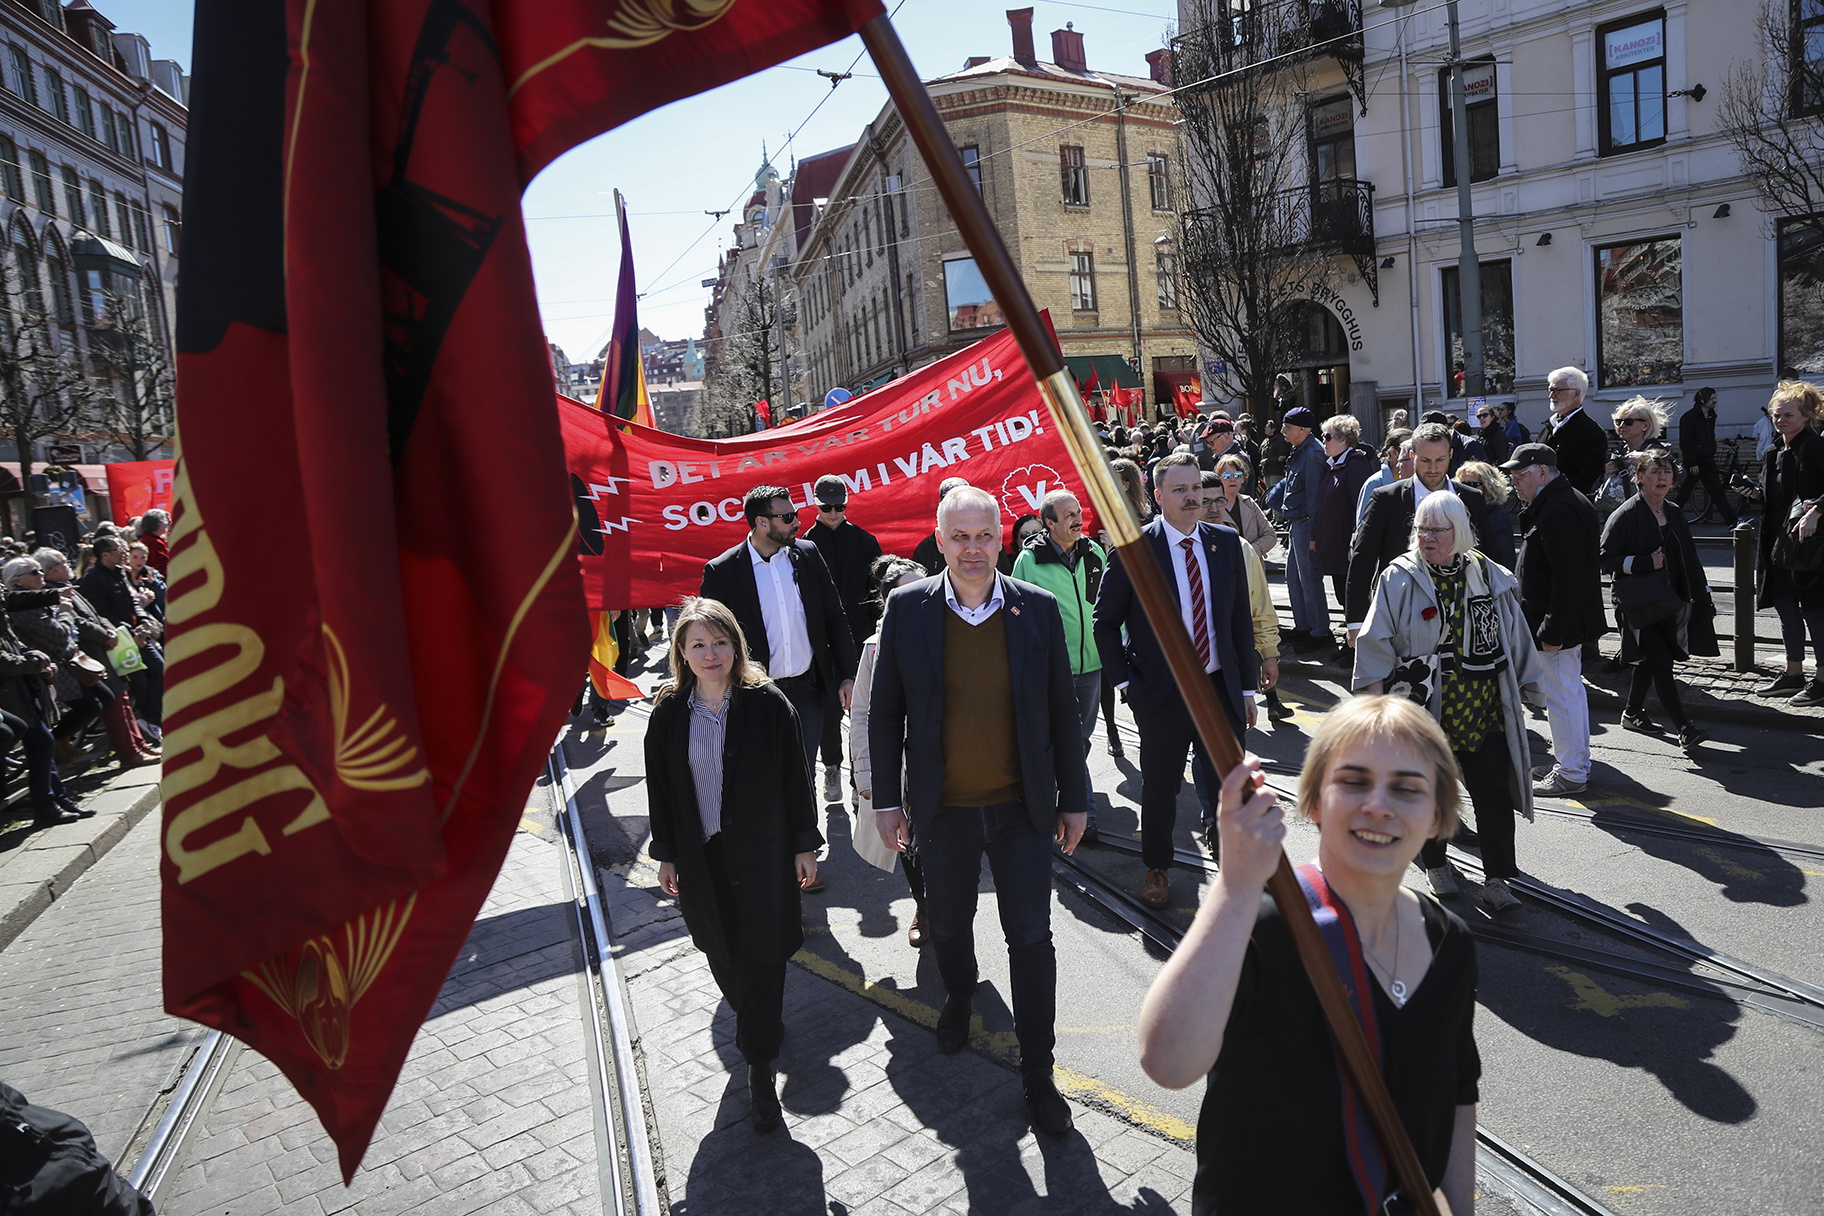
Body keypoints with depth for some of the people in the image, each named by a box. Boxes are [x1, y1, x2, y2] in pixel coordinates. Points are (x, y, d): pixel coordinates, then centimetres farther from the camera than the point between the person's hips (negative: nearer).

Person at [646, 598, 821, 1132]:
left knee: (761, 958, 2)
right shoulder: (669, 713, -2)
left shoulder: (768, 703, -10)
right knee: (724, 957, 15)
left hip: (763, 853, -3)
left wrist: (805, 845, -3)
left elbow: (794, 779, -5)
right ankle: (763, 1029, 42)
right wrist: (666, 854, 8)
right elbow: (660, 788, 5)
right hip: (700, 858, 3)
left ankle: (759, 1068, 17)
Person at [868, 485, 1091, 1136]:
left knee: (1031, 936, 7)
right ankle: (959, 997, 52)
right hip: (943, 810, 1)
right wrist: (886, 799, 0)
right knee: (948, 924, 20)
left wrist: (1074, 797, 3)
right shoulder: (907, 608, -7)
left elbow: (1062, 711, 1)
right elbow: (886, 712, -1)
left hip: (1023, 807, 0)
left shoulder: (1037, 608, -6)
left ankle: (1037, 1071, 25)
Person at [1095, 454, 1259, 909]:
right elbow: (1105, 621, -2)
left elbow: (1241, 618, 9)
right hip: (1162, 693, -3)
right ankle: (1157, 869, 32)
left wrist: (1247, 685, 8)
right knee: (1159, 787, 10)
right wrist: (1126, 682, -7)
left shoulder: (1226, 542, 4)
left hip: (1221, 687, 3)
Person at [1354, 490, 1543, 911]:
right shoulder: (1399, 578, -4)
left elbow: (1514, 637, 13)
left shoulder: (1490, 577, 5)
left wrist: (1518, 694, 12)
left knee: (1494, 791, 1)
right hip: (1424, 708, -2)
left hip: (1484, 706, 3)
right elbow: (1375, 641, -5)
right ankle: (1436, 864, 30)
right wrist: (1378, 699, -10)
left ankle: (1497, 880, 11)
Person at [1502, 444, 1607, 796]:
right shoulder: (1561, 501, 14)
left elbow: (1568, 578, -26)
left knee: (1562, 695, -3)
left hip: (1559, 622, -11)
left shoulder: (1558, 511, -22)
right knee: (1571, 690, 19)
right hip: (1568, 620, 11)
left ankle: (1571, 773, 7)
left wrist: (1553, 631, -25)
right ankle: (1572, 761, 31)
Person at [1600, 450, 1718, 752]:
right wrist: (1645, 562, -22)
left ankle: (1632, 713, 33)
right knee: (1661, 662, -11)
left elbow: (1690, 559, 17)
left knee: (1649, 660, 17)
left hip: (1671, 602, 7)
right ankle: (1684, 729, -9)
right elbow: (1606, 559, -12)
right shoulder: (1625, 515, -11)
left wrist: (1702, 597, 15)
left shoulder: (1674, 513, 10)